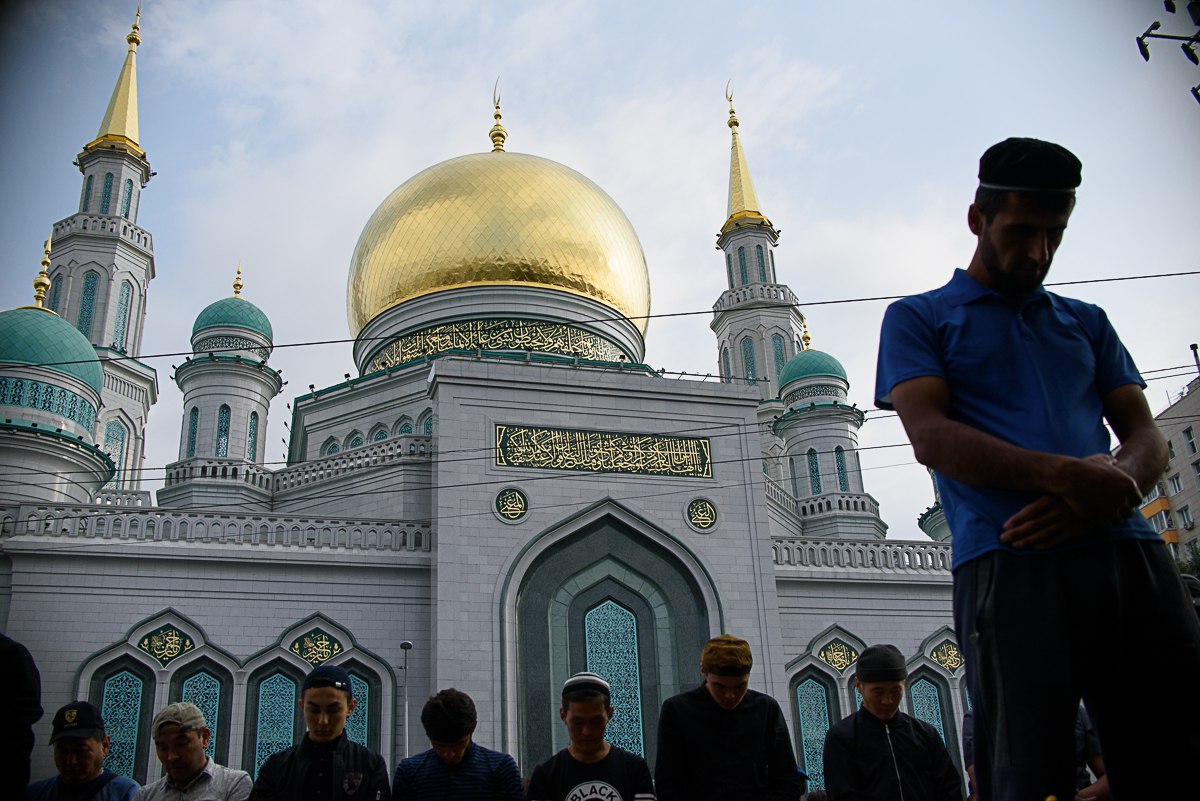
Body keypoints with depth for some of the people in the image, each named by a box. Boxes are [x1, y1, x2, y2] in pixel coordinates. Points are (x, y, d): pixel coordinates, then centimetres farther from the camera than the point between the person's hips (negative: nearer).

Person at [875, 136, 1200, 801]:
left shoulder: (1085, 321, 27)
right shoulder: (918, 318, 13)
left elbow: (1146, 435, 17)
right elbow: (930, 438, -3)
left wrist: (1107, 490, -8)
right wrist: (1063, 474, -17)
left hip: (1128, 554, 5)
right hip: (1010, 565, -4)